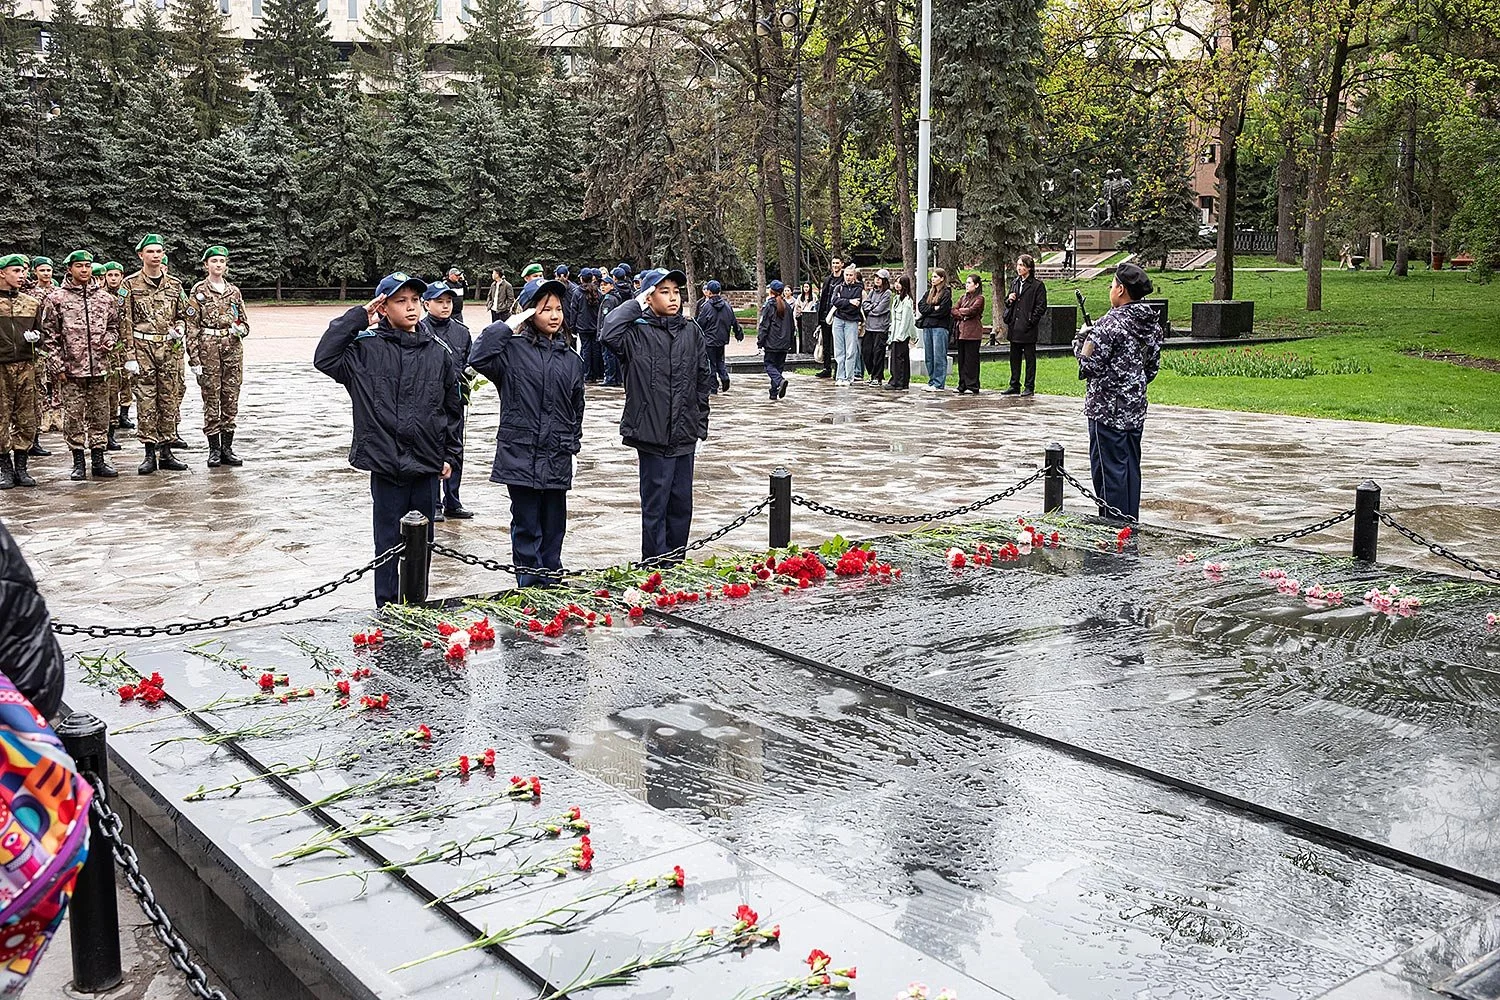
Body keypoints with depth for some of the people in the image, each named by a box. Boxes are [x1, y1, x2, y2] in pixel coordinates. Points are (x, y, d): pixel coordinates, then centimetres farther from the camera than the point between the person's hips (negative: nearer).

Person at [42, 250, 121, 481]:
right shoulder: (57, 299, 0)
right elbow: (49, 336, -1)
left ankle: (98, 460, 16)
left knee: (100, 414, 7)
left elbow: (114, 326, 18)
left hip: (99, 367, 3)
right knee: (73, 416, 1)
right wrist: (57, 366, -6)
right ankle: (78, 462, 9)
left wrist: (109, 340, -4)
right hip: (71, 368, -3)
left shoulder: (105, 297, 9)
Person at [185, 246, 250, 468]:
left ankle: (227, 448, 11)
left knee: (231, 399, 4)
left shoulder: (234, 291, 12)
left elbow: (245, 322, 18)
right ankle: (214, 449, 5)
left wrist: (240, 329, -7)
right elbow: (192, 326, -3)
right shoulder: (198, 291, 1)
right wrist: (194, 358, -9)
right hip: (208, 347, -3)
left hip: (233, 347, 4)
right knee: (211, 399, -1)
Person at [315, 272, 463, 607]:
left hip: (427, 466, 3)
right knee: (388, 543, 6)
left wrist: (450, 454, 11)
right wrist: (357, 316, -13)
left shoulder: (438, 353, 5)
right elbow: (324, 358, -17)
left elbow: (454, 406, 12)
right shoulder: (366, 348, -3)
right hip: (386, 466, -3)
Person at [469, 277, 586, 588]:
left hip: (557, 459, 4)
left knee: (553, 528, 12)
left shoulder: (571, 359, 12)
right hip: (520, 455, -4)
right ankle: (530, 589, 9)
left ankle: (552, 588, 21)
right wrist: (507, 326, -16)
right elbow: (479, 359, -23)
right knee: (527, 529, 2)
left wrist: (572, 443, 14)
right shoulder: (513, 349, -3)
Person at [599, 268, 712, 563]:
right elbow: (610, 334, -28)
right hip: (652, 431, -5)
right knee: (655, 505, 1)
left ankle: (676, 563, 24)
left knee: (681, 503, 12)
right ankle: (656, 566, 10)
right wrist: (635, 304, -14)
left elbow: (703, 382, 13)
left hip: (684, 435, 5)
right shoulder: (637, 332, -5)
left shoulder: (692, 331, 8)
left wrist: (701, 428, 12)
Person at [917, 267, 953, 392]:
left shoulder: (946, 293, -3)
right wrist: (933, 308, -8)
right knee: (928, 357, 8)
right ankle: (931, 382, 15)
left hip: (940, 327, -7)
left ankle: (939, 384, -4)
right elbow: (921, 306, 6)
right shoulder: (929, 292, 18)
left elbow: (942, 310, -13)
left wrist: (927, 311, -4)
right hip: (927, 327, 7)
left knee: (939, 357, -6)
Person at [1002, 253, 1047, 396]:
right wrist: (1009, 300, 2)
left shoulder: (1037, 285, -6)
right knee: (1014, 358, 11)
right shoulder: (1016, 283, 15)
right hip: (1014, 328, 7)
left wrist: (1030, 322, -14)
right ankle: (1014, 385, 19)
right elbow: (1007, 303, 24)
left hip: (1028, 329, -7)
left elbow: (1041, 307, -9)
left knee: (1030, 359, 1)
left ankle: (1029, 387, 6)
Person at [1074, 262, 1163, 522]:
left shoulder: (1111, 323, -18)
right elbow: (1153, 366, 14)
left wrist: (1082, 338, -2)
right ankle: (1130, 522, 21)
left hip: (1107, 408, -8)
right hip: (1136, 407, 8)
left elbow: (1089, 366, -17)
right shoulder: (1151, 323, 7)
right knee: (1130, 467, 14)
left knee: (1109, 468, -1)